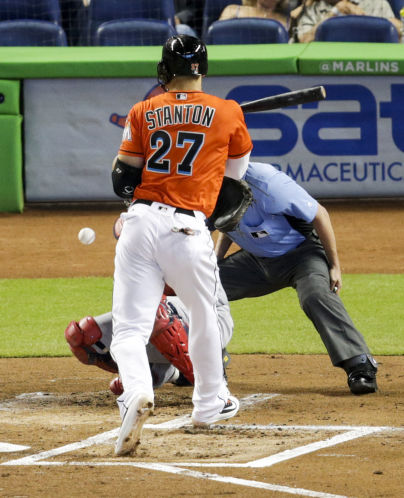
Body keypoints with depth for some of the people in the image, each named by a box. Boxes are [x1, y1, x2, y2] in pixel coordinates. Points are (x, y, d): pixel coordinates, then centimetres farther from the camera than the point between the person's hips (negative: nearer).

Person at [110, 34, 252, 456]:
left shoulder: (144, 113, 6)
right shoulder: (227, 113, 5)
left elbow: (121, 180, 6)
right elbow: (237, 169, 21)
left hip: (140, 223, 0)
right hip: (188, 228, 0)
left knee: (129, 327, -3)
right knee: (203, 316, 24)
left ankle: (136, 390, -32)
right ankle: (210, 403, 38)